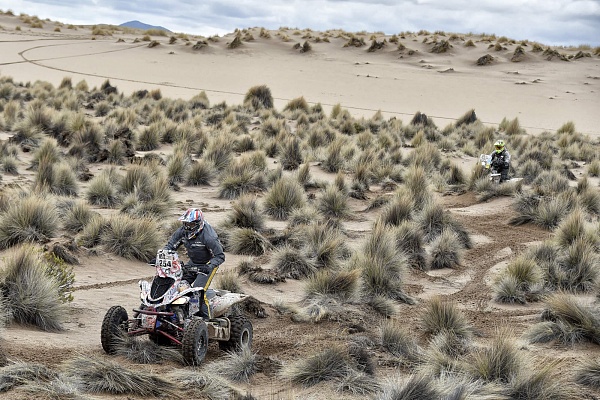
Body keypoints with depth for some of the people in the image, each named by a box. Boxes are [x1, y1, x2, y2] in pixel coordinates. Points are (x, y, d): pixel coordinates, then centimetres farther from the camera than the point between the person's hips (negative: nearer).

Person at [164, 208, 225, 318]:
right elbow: (170, 246, 2)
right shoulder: (182, 232, -9)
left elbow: (220, 256, -24)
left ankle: (206, 319, -14)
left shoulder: (207, 236, -28)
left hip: (207, 264, -7)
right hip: (193, 262, 7)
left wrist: (208, 267, -40)